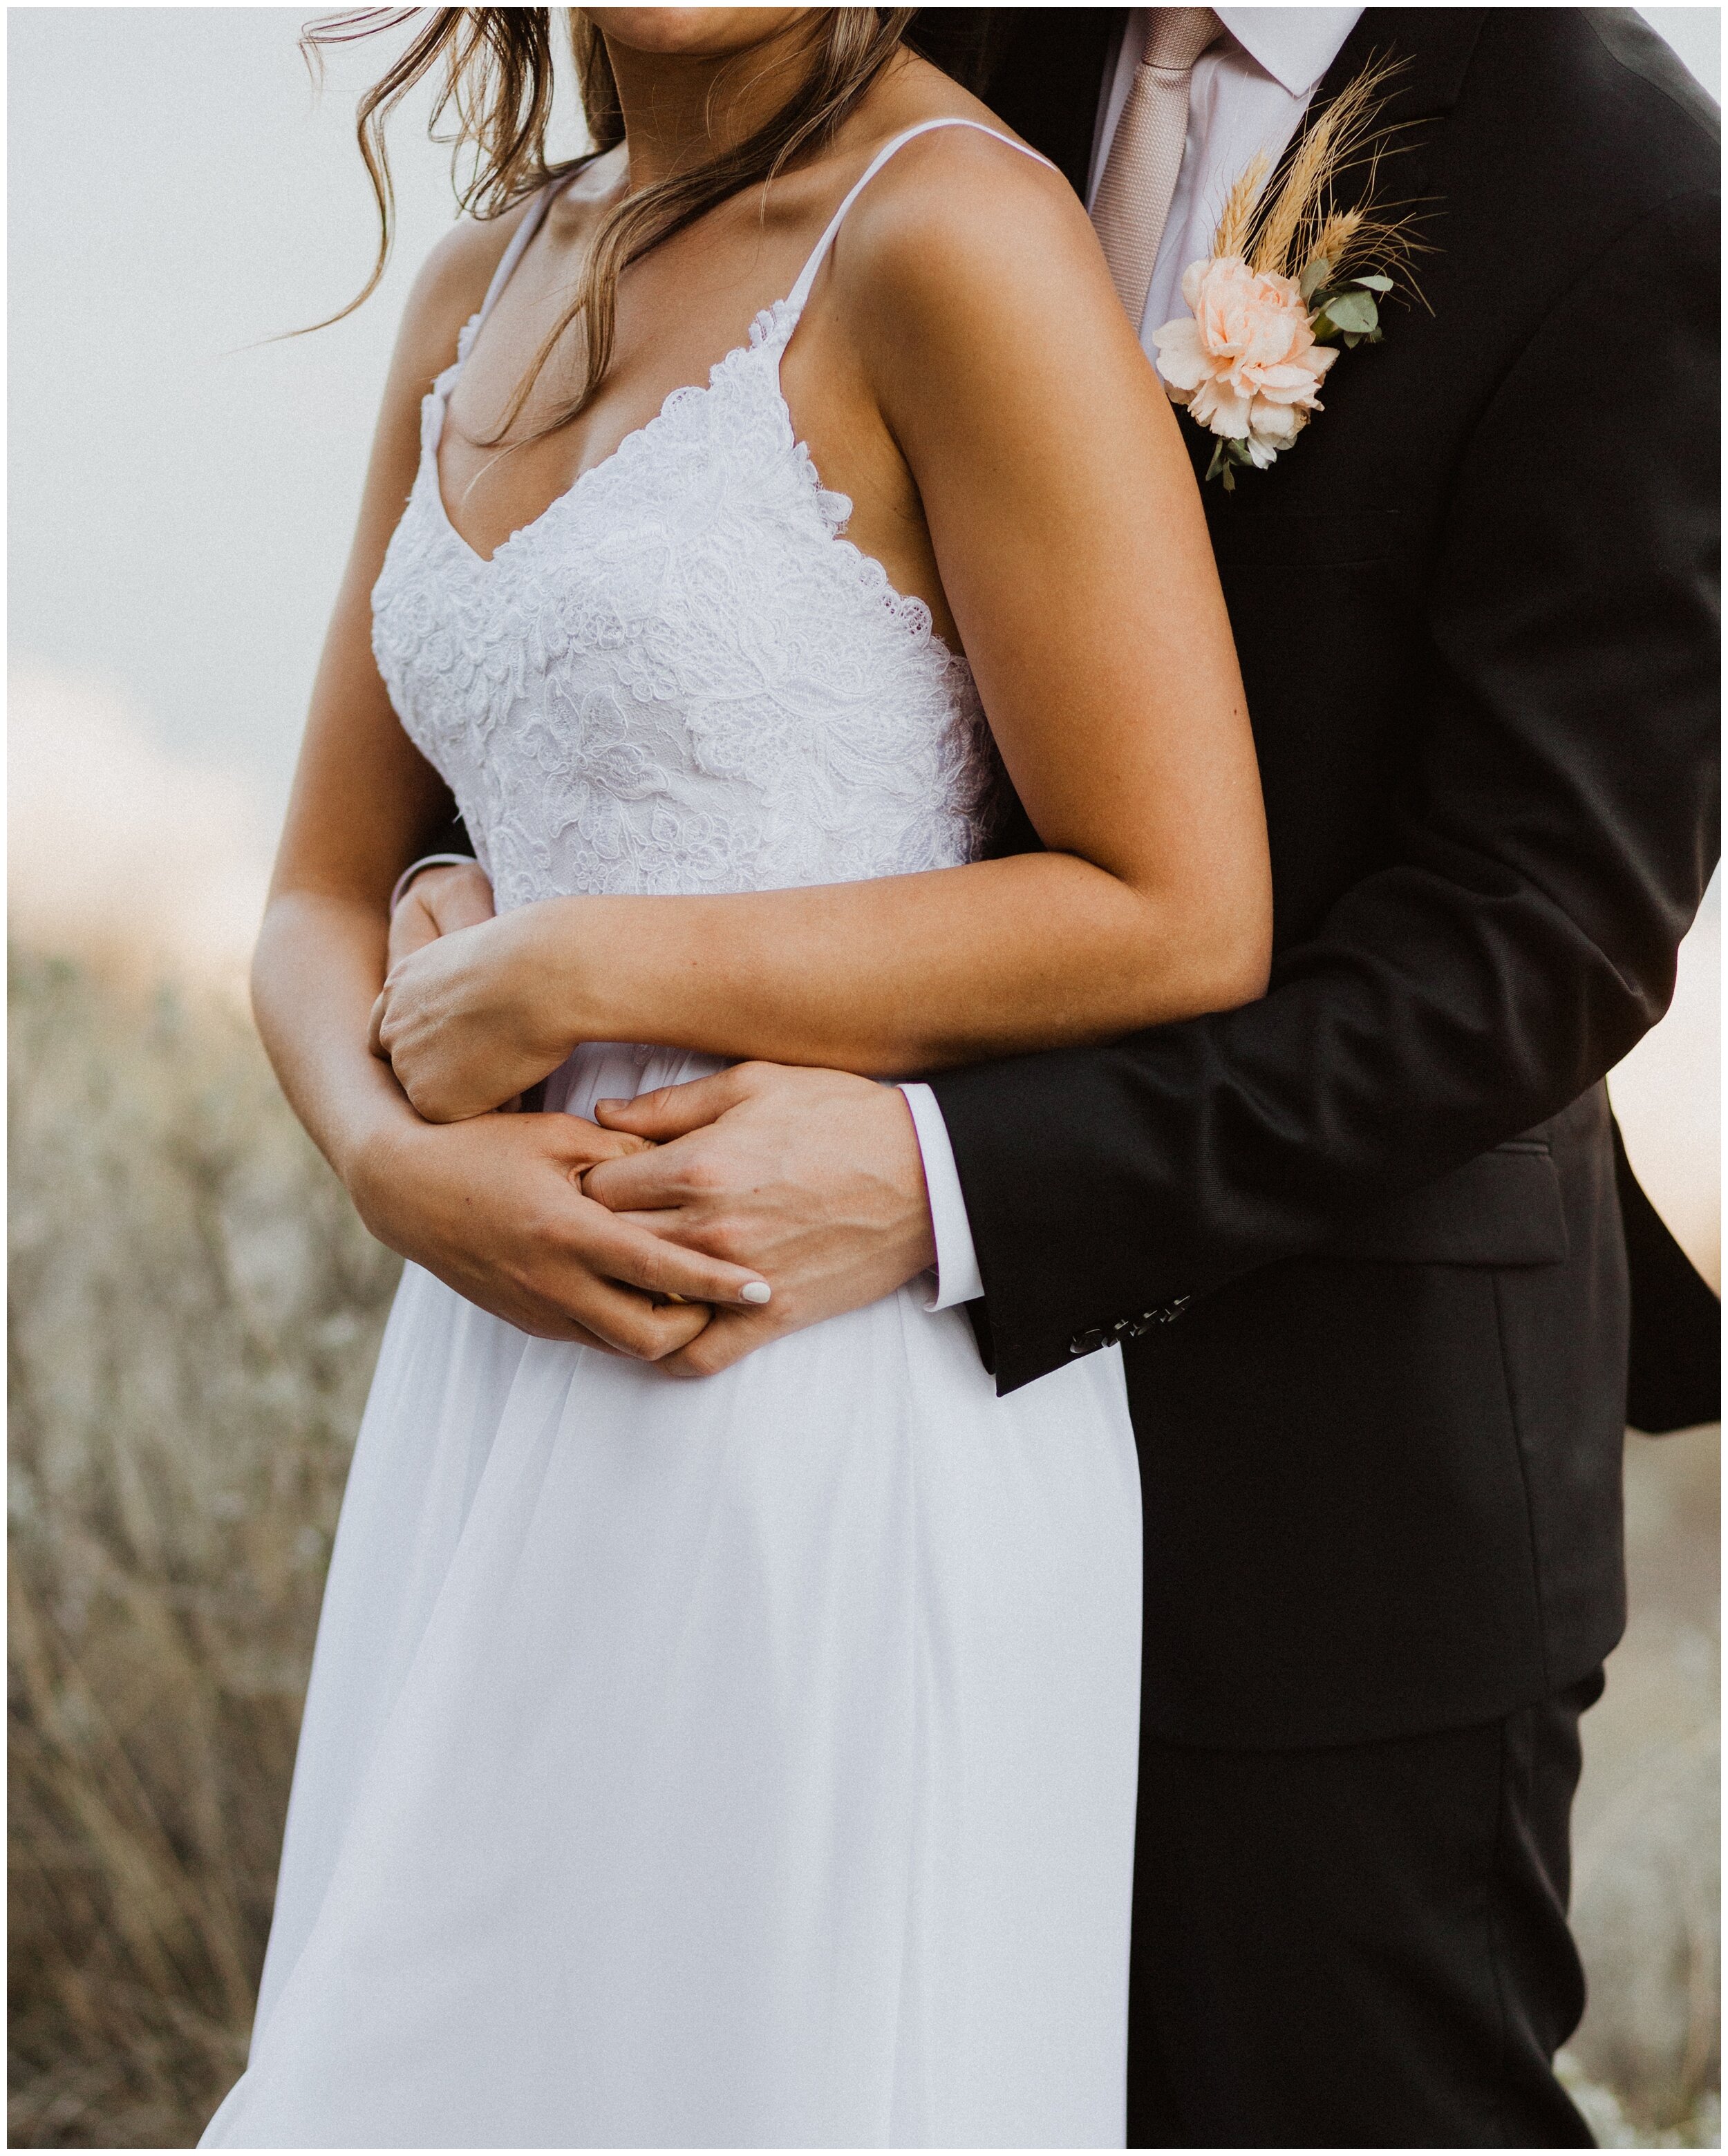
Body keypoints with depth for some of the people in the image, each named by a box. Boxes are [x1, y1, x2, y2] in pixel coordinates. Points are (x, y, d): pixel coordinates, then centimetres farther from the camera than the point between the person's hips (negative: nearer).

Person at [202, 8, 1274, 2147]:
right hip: (509, 1403, 7)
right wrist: (396, 1154, -9)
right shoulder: (483, 292, 12)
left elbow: (1182, 921, -15)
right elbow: (324, 903, 14)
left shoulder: (951, 231, -11)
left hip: (846, 1411, -7)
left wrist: (567, 973, -12)